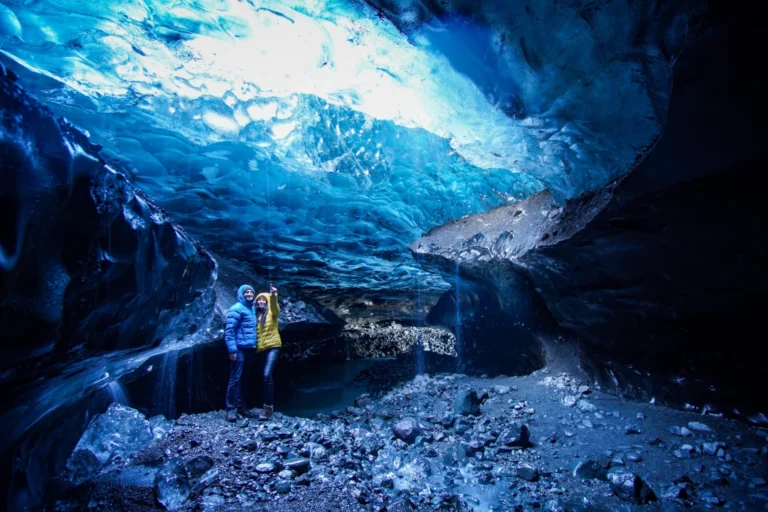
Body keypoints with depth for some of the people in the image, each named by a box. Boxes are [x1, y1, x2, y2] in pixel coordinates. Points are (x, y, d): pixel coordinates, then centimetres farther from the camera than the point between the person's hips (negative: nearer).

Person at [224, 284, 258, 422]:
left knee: (245, 378, 10)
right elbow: (229, 330, -12)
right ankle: (230, 408, -2)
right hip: (240, 349, -7)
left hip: (250, 349, 7)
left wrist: (255, 348, 15)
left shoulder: (252, 309, 17)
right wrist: (232, 349, -19)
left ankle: (241, 406, 18)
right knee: (235, 378, -6)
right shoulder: (236, 309, -6)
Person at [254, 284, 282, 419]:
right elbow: (255, 332, 12)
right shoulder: (256, 316, 12)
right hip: (261, 349, 5)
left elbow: (275, 307, -23)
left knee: (267, 375, -18)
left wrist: (273, 295, -42)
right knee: (267, 377, 13)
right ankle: (270, 405, 24)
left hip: (273, 347, -5)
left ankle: (268, 406, -10)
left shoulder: (271, 312, 0)